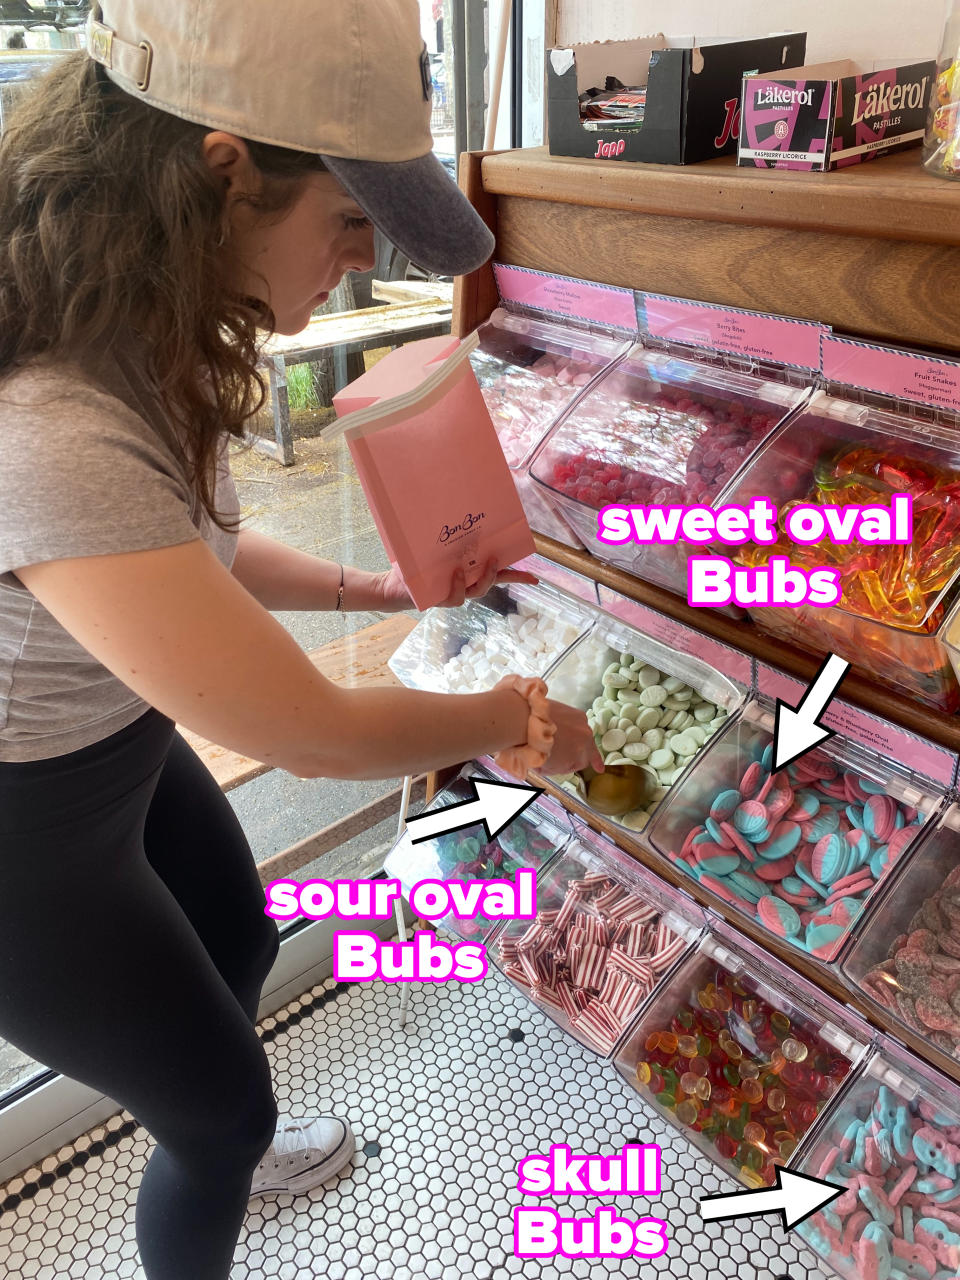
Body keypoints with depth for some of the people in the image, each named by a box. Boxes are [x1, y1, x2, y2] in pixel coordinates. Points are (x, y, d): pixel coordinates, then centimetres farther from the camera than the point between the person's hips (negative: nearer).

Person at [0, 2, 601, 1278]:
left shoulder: (139, 338, -12)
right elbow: (314, 735, -31)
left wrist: (379, 587, 0)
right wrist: (522, 718, -15)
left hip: (126, 737, 8)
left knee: (241, 943, 30)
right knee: (224, 1105, 13)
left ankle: (219, 1149, 64)